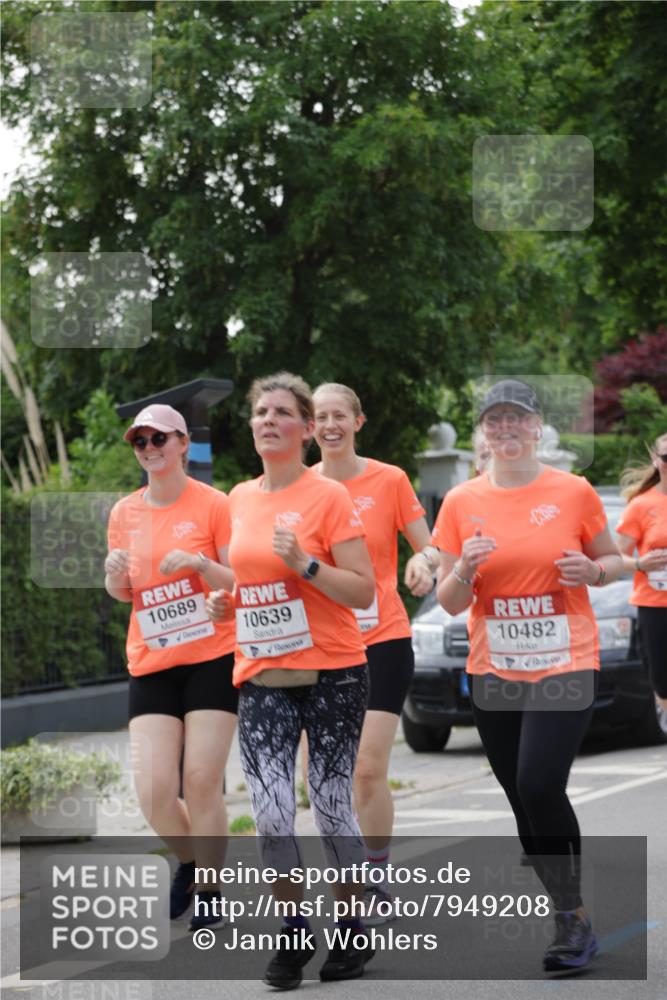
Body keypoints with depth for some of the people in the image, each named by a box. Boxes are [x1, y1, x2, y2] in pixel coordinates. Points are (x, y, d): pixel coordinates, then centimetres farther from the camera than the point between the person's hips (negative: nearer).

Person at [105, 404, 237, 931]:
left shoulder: (213, 504, -4)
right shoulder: (125, 513, 8)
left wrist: (200, 563, -20)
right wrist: (114, 575, -4)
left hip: (212, 658, -3)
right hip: (151, 664, 4)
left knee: (202, 780, -7)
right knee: (154, 789, -6)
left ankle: (209, 894, 8)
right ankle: (189, 863, 23)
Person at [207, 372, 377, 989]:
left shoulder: (329, 497, -6)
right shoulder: (240, 499, 10)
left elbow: (362, 592, -10)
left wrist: (303, 563, -22)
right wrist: (225, 597, 8)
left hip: (331, 673, -4)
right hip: (262, 677, 4)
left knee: (331, 804, 0)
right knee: (270, 811, -8)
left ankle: (352, 930, 18)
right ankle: (294, 928, 9)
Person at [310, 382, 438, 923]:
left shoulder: (390, 480, -3)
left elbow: (429, 548, 1)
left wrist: (424, 562, -21)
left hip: (382, 640, -3)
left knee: (370, 769, -8)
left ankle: (378, 879, 6)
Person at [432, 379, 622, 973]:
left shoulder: (573, 493, -3)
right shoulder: (461, 503, 2)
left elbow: (614, 560, 10)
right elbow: (449, 603, 5)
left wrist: (593, 571, -13)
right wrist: (465, 570, -17)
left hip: (564, 667, -4)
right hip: (493, 673, 4)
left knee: (540, 786, -19)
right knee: (524, 799, 8)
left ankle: (574, 917, -5)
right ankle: (571, 920, 22)